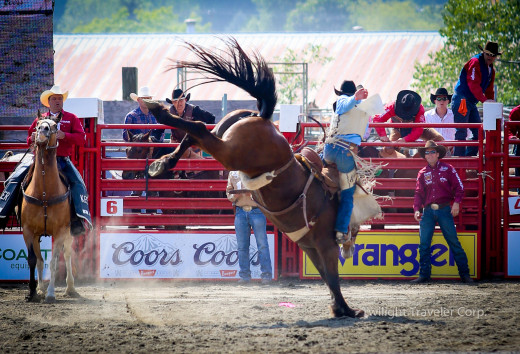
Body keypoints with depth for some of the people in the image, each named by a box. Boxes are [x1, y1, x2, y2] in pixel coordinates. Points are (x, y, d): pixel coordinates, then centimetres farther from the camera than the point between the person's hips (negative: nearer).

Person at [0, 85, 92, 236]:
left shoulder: (71, 118, 10)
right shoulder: (40, 119, 15)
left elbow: (81, 138, -2)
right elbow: (29, 140, 24)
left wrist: (64, 135, -18)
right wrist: (32, 139, -2)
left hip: (62, 160, -2)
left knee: (78, 183, -27)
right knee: (14, 180, -14)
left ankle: (80, 219, -32)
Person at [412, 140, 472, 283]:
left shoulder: (447, 169, 3)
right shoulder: (422, 173, 11)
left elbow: (458, 187, 1)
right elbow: (419, 193, 11)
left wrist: (456, 202, -13)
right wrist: (417, 209, -2)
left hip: (444, 210, -3)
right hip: (428, 211, 3)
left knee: (454, 242, -3)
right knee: (424, 244, 1)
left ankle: (464, 274, 2)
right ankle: (424, 274, 9)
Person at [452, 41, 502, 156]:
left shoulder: (491, 69, 17)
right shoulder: (475, 62, -12)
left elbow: (489, 90, 22)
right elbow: (473, 85, -23)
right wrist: (484, 100, -30)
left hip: (472, 103, 9)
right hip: (461, 100, -9)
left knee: (479, 133, 7)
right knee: (461, 133, -12)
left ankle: (469, 157, 13)